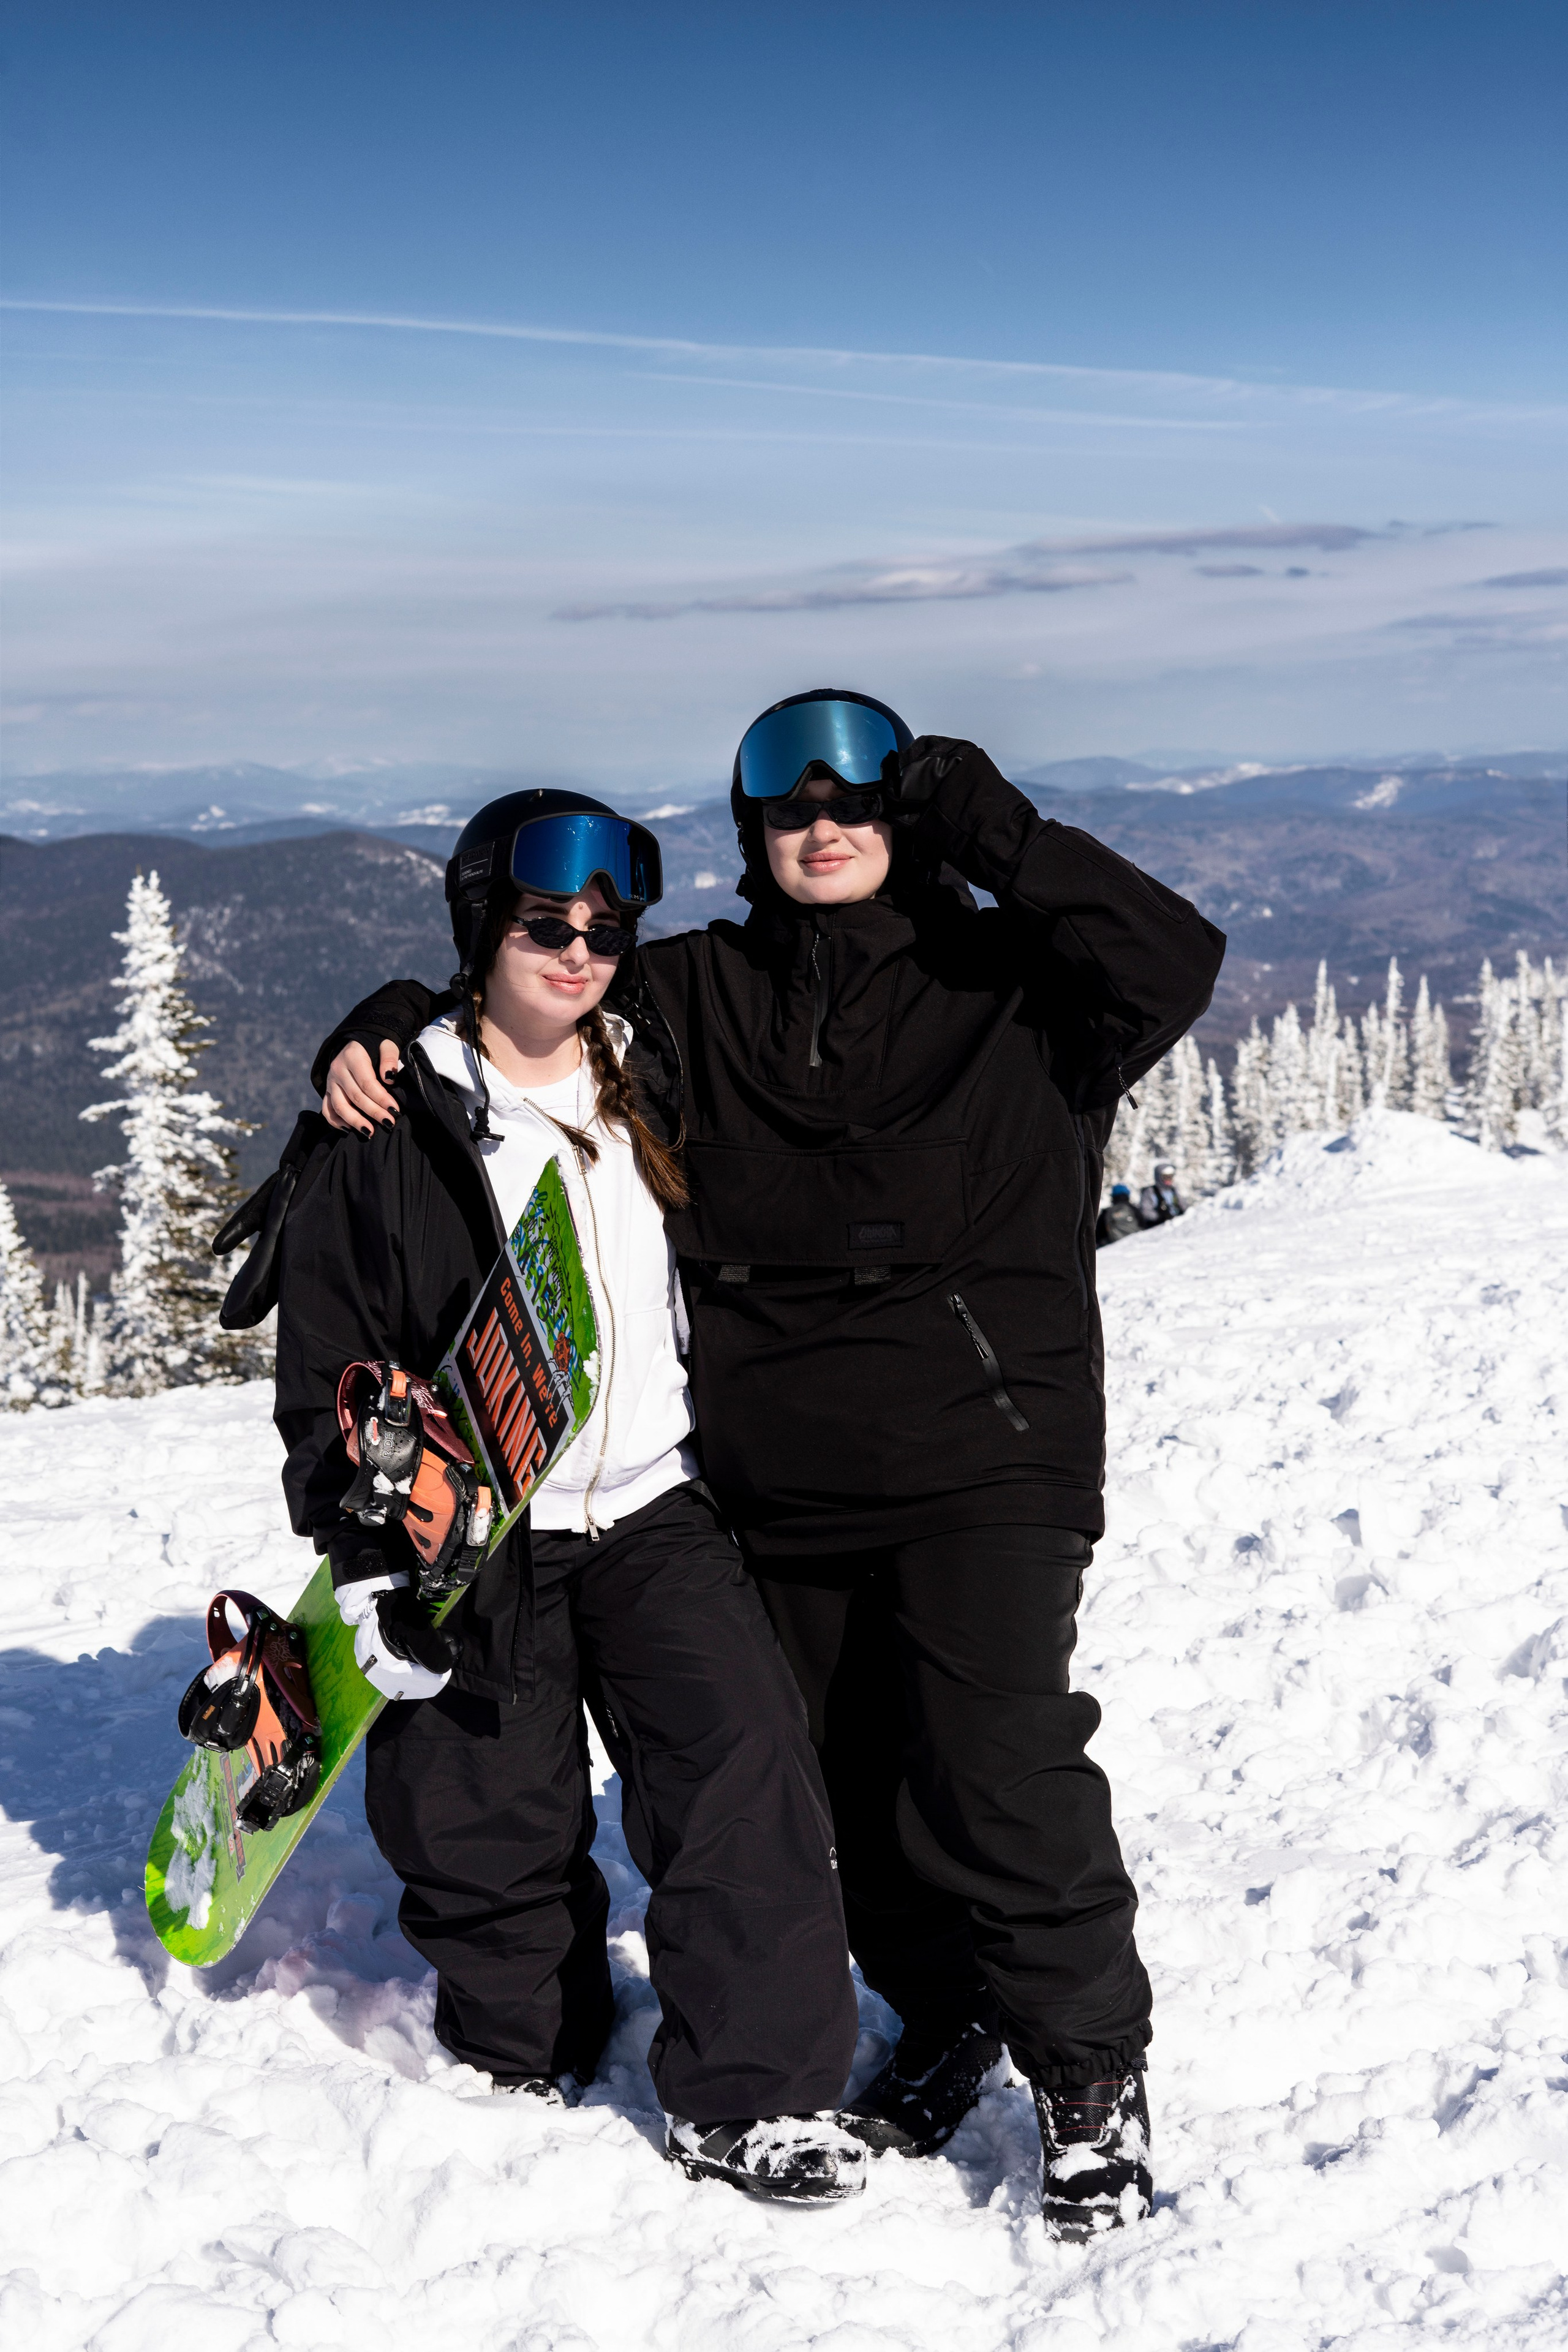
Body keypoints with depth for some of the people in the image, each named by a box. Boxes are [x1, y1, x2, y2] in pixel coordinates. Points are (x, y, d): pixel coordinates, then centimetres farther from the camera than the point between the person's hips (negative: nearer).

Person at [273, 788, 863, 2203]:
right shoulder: (395, 1128, -3)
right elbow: (326, 1361, -2)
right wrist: (370, 1564, -8)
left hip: (654, 1513, 2)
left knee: (746, 1758, -15)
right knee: (487, 1824, 4)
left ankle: (752, 2096, -5)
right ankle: (522, 2058, 33)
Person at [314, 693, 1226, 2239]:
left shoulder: (1003, 984, 1)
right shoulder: (695, 997, 10)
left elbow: (1169, 966, -13)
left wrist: (994, 833, -12)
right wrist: (389, 1027, 0)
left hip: (983, 1461, -4)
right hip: (777, 1486, 4)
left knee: (996, 1772, -12)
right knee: (844, 1788, 12)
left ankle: (1094, 2082, 7)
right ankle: (947, 2026, 35)